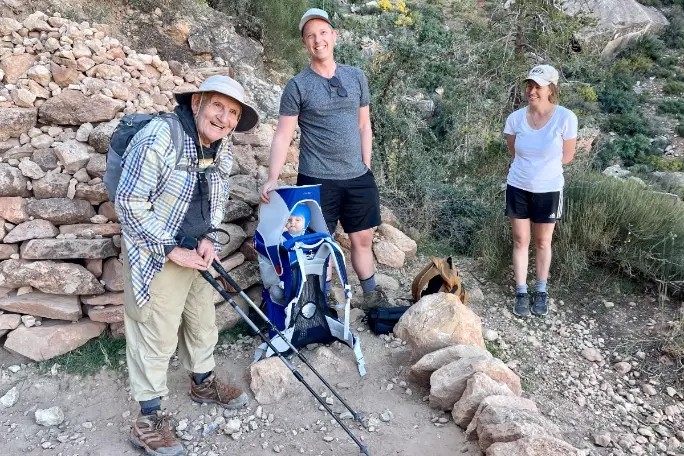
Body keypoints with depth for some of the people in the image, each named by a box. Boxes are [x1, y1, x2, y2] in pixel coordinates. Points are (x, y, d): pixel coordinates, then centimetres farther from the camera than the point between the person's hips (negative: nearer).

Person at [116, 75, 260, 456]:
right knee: (157, 335, 1)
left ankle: (203, 382, 45)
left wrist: (208, 239, -4)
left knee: (203, 321, 21)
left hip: (195, 252, 7)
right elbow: (129, 203, -22)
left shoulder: (223, 147, -1)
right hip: (156, 255, -7)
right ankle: (148, 420, 19)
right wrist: (173, 251, -21)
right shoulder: (158, 138, -24)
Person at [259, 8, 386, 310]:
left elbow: (364, 125, 13)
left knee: (362, 238, 13)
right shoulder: (297, 86, -4)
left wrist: (367, 167, 9)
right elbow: (283, 135, -7)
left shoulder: (356, 77, 8)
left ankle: (371, 295, 29)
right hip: (317, 180, -3)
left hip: (358, 177, 4)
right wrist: (272, 178, -17)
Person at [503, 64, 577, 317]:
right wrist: (535, 163, 2)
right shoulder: (515, 118, -10)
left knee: (543, 242, 14)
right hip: (518, 187, 2)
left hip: (548, 189, -1)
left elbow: (566, 157, -5)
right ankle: (521, 292, 22)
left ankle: (541, 291, 31)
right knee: (520, 241, 9)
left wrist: (544, 166, 4)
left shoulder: (566, 118, -17)